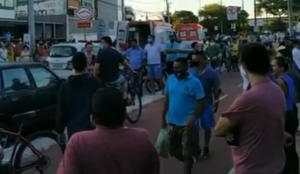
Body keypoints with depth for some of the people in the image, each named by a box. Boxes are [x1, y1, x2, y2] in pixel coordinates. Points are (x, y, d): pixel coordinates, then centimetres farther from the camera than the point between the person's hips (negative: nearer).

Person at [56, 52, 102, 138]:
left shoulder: (65, 86, 2)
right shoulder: (95, 83, -5)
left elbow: (61, 111, 5)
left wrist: (59, 130, 13)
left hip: (73, 129, 2)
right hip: (91, 128, -2)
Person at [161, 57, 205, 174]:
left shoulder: (194, 82, -15)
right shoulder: (170, 79, 1)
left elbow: (201, 102, -13)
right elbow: (167, 99, 9)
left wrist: (193, 119, -23)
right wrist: (163, 116, 7)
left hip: (187, 123, -6)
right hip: (172, 122, 6)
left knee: (187, 153, 3)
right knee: (174, 151, 19)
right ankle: (188, 163, 47)